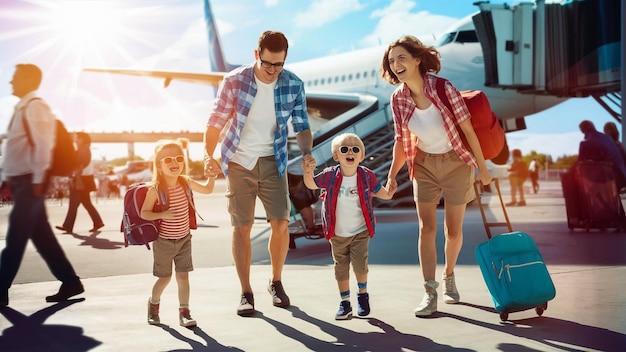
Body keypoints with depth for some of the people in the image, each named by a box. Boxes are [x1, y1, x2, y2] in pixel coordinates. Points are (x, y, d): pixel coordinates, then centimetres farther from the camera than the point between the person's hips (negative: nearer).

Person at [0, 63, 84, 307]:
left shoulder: (35, 106, -11)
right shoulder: (23, 107, 18)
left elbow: (43, 144, -19)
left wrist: (38, 179, -22)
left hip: (30, 181, -10)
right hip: (21, 181, 10)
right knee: (42, 236, 10)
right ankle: (70, 282, 14)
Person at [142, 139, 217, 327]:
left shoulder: (186, 182, -4)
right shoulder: (155, 189, -18)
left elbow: (207, 189, 9)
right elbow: (144, 213, -14)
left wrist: (212, 176, -9)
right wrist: (162, 214, -29)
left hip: (184, 239, 3)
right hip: (164, 242, -3)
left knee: (183, 277, 2)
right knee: (165, 278, 10)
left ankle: (184, 313, 10)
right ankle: (153, 303, 37)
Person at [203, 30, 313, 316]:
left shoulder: (294, 85, -7)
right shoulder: (234, 81, -13)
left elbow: (301, 125, 0)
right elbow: (216, 121, -5)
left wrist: (306, 152, -18)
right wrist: (208, 155, -16)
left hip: (272, 161, 2)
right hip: (238, 161, -1)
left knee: (281, 223, -4)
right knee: (242, 227, 0)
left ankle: (276, 282, 19)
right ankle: (246, 293, 10)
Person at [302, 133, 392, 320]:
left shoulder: (367, 176, -10)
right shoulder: (330, 175, -12)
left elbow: (378, 191, 8)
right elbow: (311, 185, -2)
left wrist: (388, 194, -7)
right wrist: (308, 172, -19)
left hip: (360, 231, -1)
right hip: (337, 234, 1)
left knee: (360, 264, -8)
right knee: (341, 267, 9)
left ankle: (363, 294, 20)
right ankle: (345, 302, 22)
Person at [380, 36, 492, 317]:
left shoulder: (444, 88, -22)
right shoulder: (398, 98, -9)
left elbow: (468, 129, -15)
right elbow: (401, 140, 1)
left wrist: (482, 167, -11)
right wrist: (392, 175, -8)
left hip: (455, 164, -2)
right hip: (424, 164, 3)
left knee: (453, 230, 7)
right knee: (426, 228, -5)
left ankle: (449, 277, 34)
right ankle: (430, 293, -2)